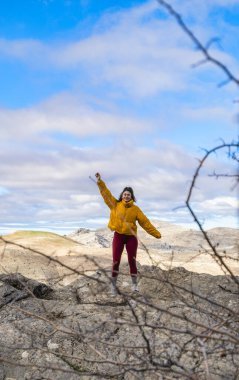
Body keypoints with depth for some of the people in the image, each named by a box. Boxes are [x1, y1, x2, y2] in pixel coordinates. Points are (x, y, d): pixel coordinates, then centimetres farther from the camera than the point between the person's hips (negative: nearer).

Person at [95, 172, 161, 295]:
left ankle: (134, 284, 18)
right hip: (118, 236, 0)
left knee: (132, 260, 4)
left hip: (131, 237, 0)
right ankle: (113, 285, 12)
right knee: (116, 261, 0)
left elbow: (145, 222, 0)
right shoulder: (115, 204, 0)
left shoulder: (135, 209, -1)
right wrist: (100, 181, -13)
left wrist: (156, 233, -3)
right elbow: (106, 193, -3)